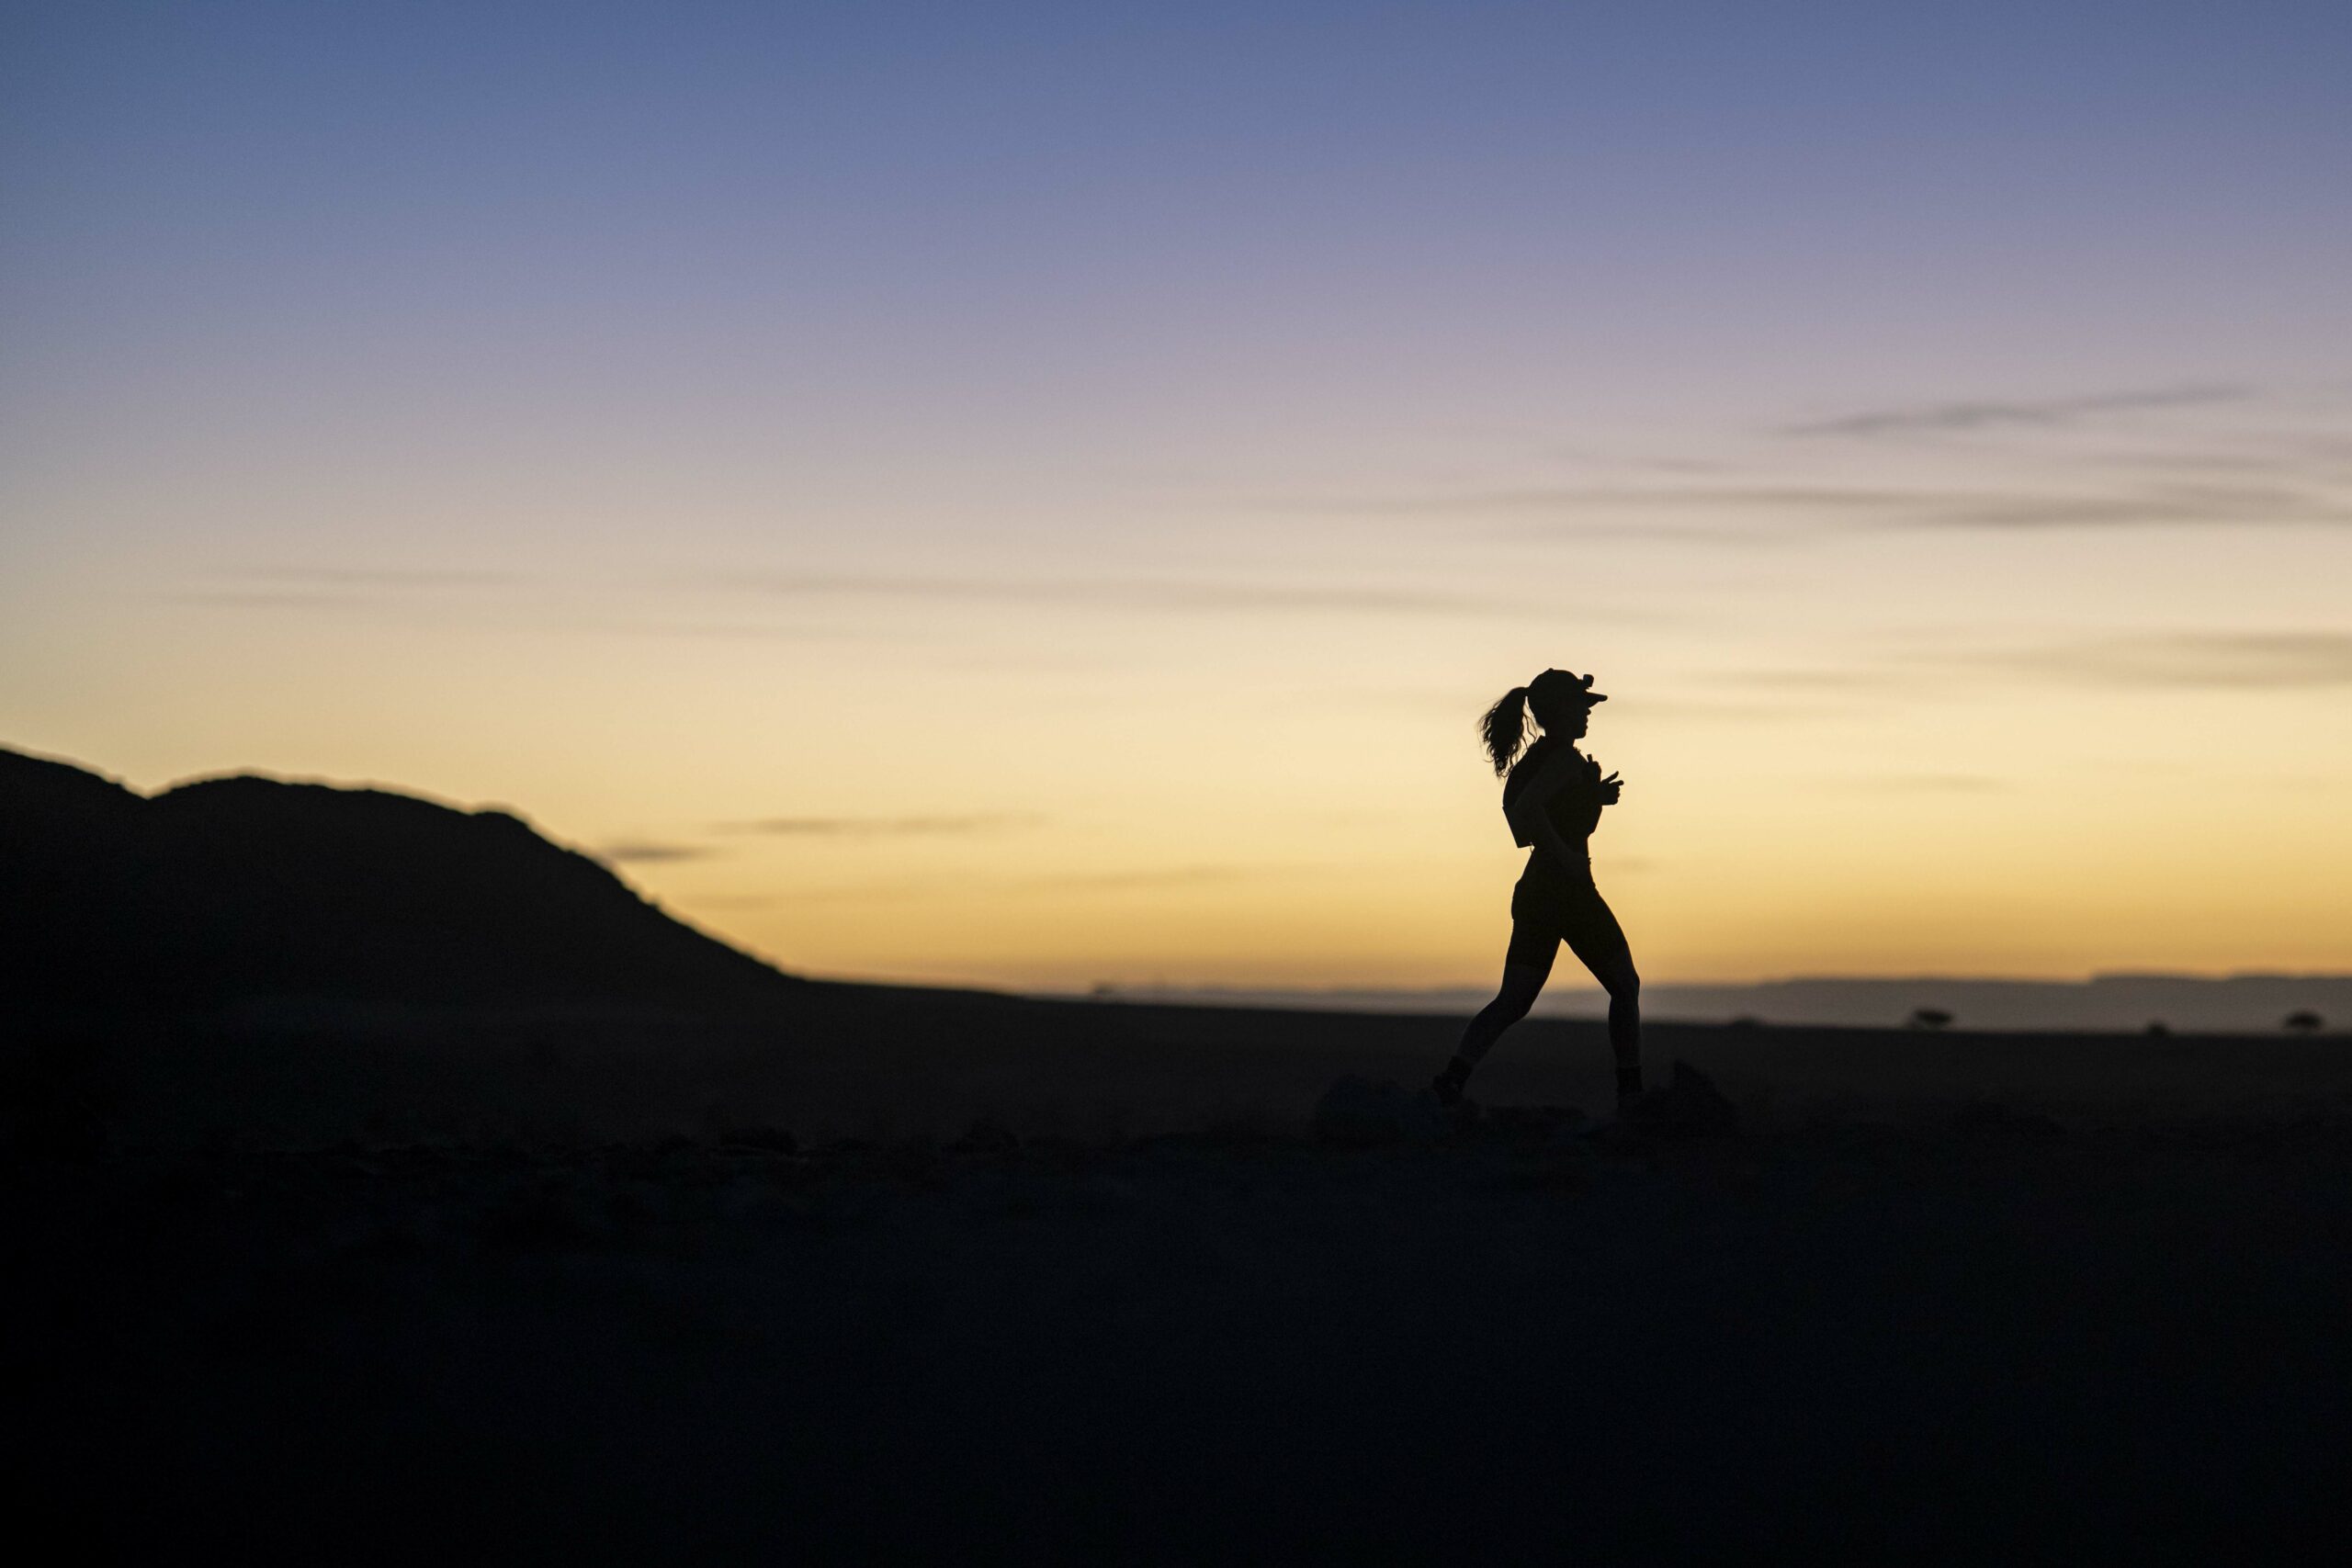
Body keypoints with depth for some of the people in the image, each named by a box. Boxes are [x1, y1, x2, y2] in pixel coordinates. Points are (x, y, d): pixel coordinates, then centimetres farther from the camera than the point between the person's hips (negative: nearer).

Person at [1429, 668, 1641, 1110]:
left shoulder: (1534, 758, 14)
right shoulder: (1566, 758, -13)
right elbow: (1528, 806, -29)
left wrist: (1594, 796, 18)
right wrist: (1565, 855, -24)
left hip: (1533, 893, 8)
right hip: (1570, 893, -8)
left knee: (1512, 1002, 5)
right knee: (1625, 987, 9)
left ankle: (1452, 1077, -14)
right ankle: (1631, 1094, 10)